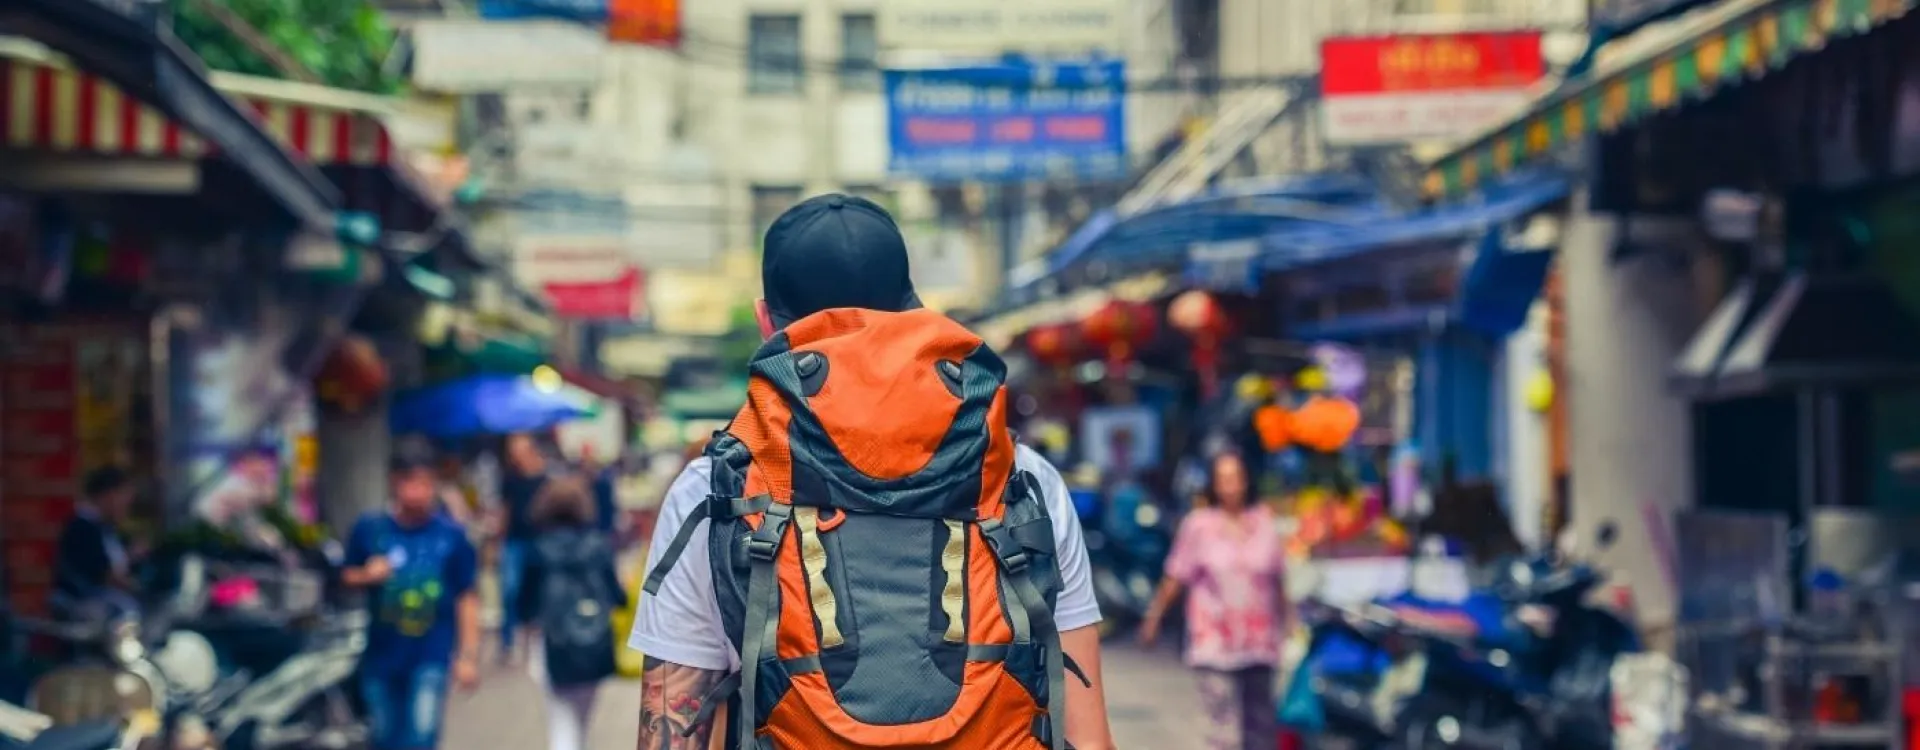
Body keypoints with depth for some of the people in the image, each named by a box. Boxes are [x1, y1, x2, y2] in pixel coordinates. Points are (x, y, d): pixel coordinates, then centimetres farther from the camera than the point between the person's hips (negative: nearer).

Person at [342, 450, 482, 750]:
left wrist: (468, 655, -3)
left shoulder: (450, 535, -7)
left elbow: (467, 598, -1)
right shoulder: (370, 528, -5)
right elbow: (348, 576, 8)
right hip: (382, 652, 2)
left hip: (431, 655, -2)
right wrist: (367, 576, -15)